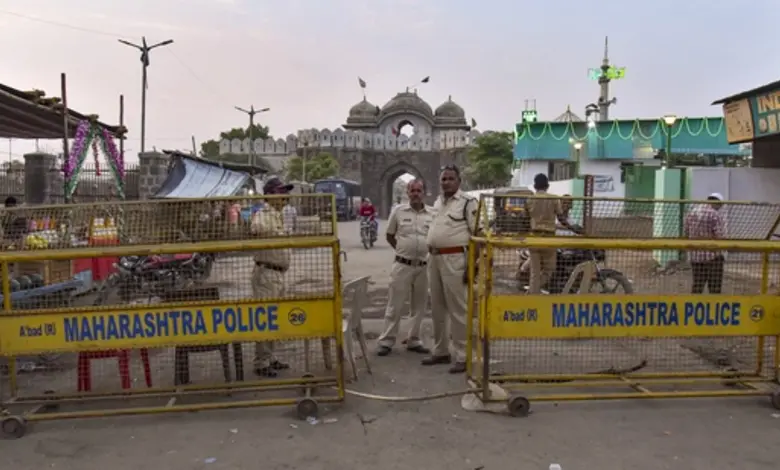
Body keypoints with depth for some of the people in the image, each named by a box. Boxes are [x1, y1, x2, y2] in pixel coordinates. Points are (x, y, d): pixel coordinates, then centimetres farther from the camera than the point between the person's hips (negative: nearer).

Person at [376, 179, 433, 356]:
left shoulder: (433, 213, 2)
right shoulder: (398, 211, 0)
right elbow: (389, 235, 10)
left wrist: (430, 250, 3)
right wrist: (402, 249, 5)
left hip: (424, 266, 2)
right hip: (402, 265, -2)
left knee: (419, 306, 11)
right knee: (395, 305, 2)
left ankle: (413, 341, 24)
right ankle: (386, 341, 11)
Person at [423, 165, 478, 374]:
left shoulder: (468, 202, -8)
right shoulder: (437, 202, 16)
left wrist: (472, 266, -16)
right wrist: (431, 256, 17)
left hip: (454, 260, -8)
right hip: (434, 258, 8)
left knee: (457, 309, -4)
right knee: (437, 308, 14)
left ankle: (463, 357, 4)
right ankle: (440, 351, 26)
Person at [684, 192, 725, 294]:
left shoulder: (691, 213, 6)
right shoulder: (716, 215, -12)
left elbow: (687, 234, 10)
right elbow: (720, 236, -15)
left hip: (694, 255, 6)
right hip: (712, 255, -6)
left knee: (697, 286, 13)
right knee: (714, 288, 3)